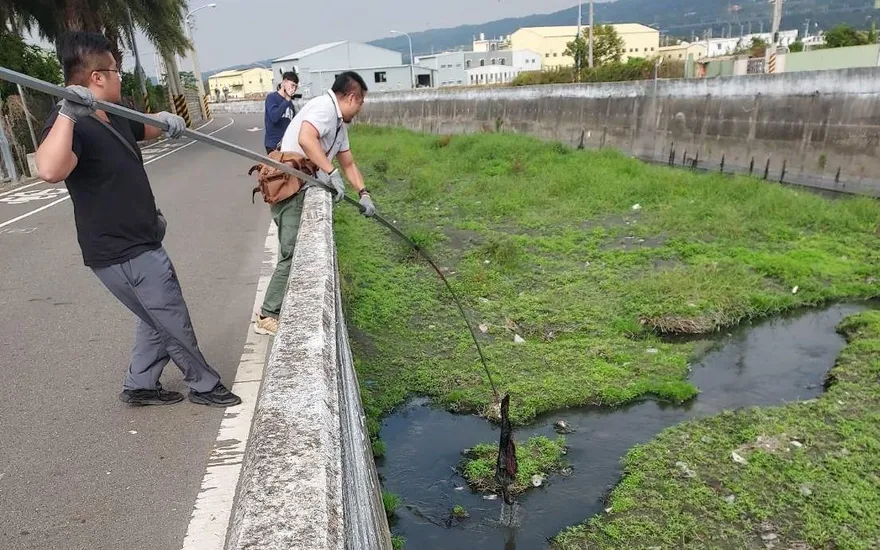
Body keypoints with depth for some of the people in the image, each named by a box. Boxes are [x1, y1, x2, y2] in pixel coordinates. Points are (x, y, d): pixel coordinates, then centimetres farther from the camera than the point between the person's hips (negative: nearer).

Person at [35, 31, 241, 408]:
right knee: (174, 324, 6)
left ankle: (140, 386, 36)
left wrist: (164, 120, 4)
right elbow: (50, 171, -43)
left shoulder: (115, 116, 6)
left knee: (160, 320, 22)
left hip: (139, 244, 10)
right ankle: (204, 385, 25)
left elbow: (144, 130, 27)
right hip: (122, 254, -10)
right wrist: (68, 114, -47)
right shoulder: (71, 126, -22)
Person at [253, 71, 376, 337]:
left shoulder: (339, 123, 18)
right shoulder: (325, 106, -14)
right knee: (293, 254, -11)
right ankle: (268, 316, -4)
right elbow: (306, 139, -33)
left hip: (304, 190, 10)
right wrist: (332, 173, -29)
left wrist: (363, 193, 13)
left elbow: (348, 164, 25)